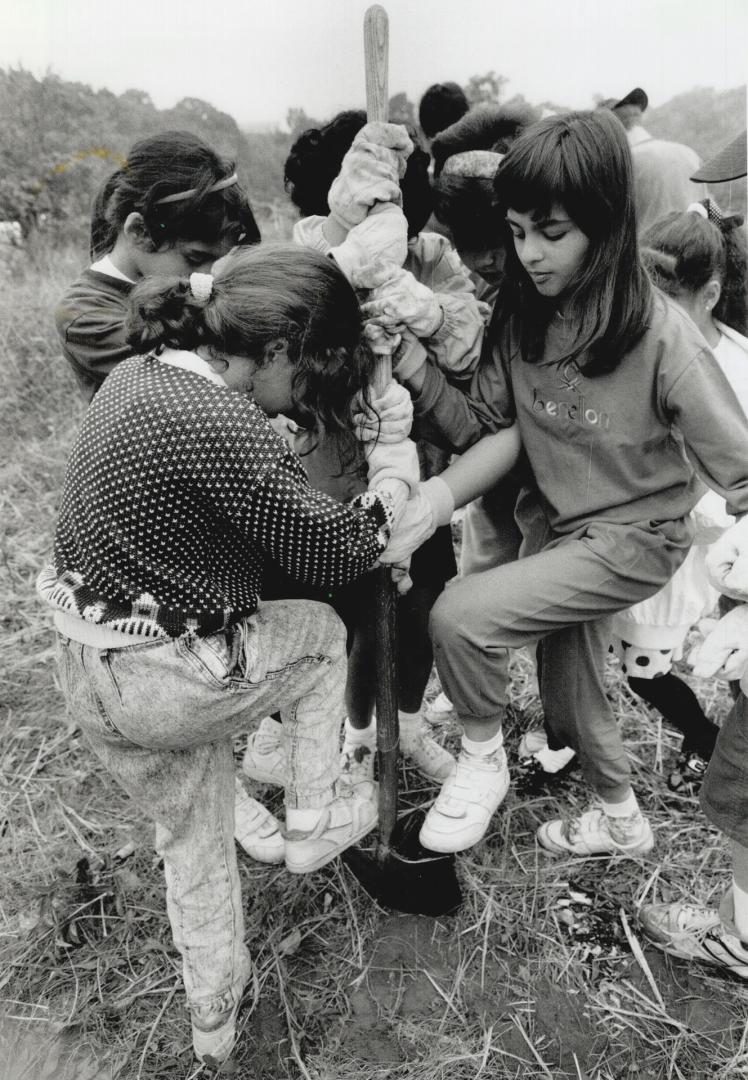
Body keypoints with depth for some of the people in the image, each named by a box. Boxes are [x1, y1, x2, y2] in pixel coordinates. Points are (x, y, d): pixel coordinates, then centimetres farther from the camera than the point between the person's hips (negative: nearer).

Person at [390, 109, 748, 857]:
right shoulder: (523, 315, -7)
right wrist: (416, 372, -19)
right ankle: (622, 823, 50)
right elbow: (480, 428, -6)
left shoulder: (658, 334, -23)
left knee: (459, 615, -22)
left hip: (633, 536, -6)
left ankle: (482, 762, 8)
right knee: (567, 705, 20)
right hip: (553, 525, 6)